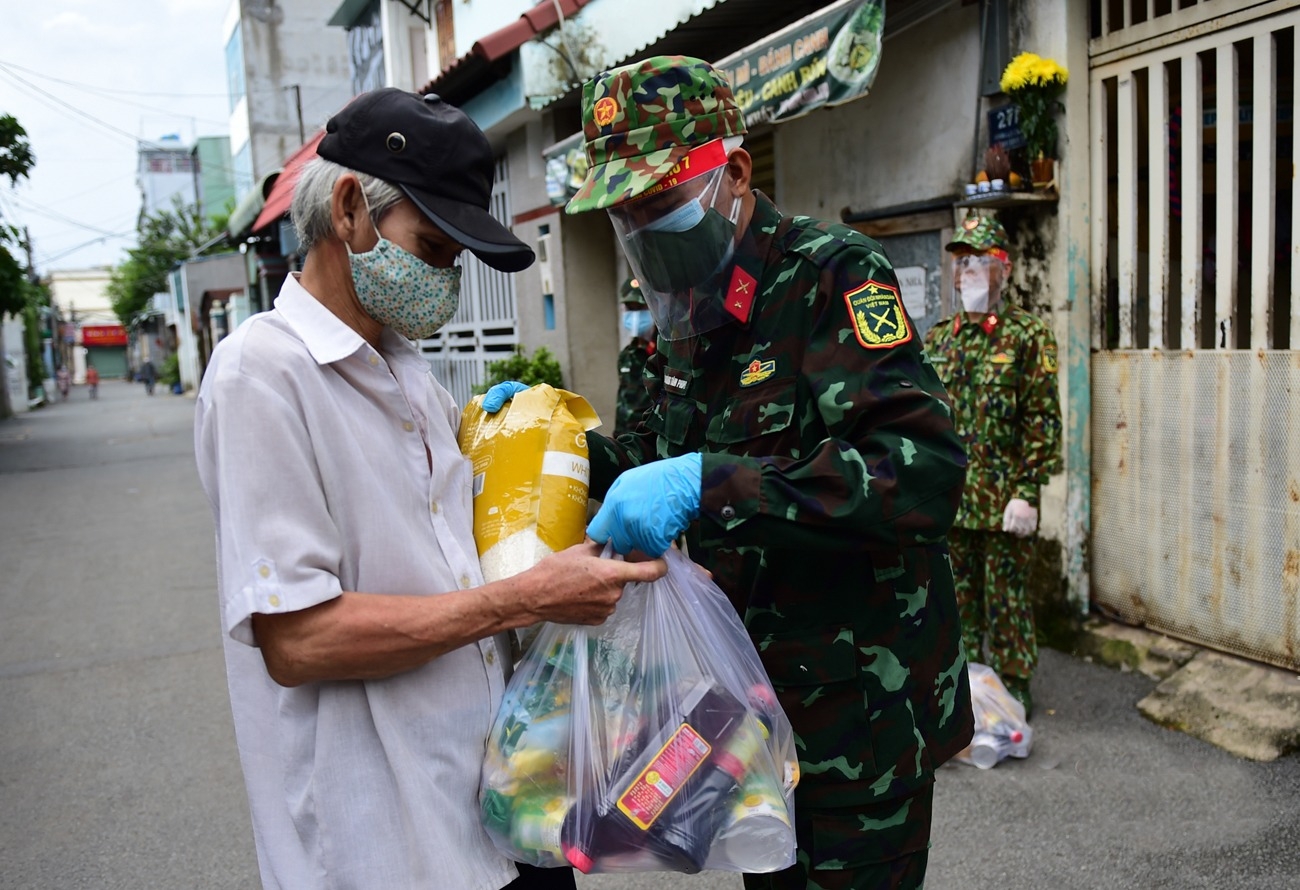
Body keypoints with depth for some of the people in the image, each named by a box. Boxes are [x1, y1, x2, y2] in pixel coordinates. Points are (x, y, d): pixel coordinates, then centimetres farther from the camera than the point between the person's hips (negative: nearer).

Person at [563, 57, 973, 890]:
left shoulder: (830, 274, -18)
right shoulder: (694, 311, 6)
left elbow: (926, 471, -31)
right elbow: (659, 456, 16)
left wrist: (708, 483, -37)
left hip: (858, 717, -7)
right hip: (755, 701, 8)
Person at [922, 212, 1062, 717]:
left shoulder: (1028, 337, -6)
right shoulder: (939, 339, 10)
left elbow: (1042, 422, -10)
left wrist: (1026, 493, -16)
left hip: (1003, 500, -5)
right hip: (948, 499, 5)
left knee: (1007, 598, 5)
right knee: (959, 596, 15)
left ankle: (1013, 690, 20)